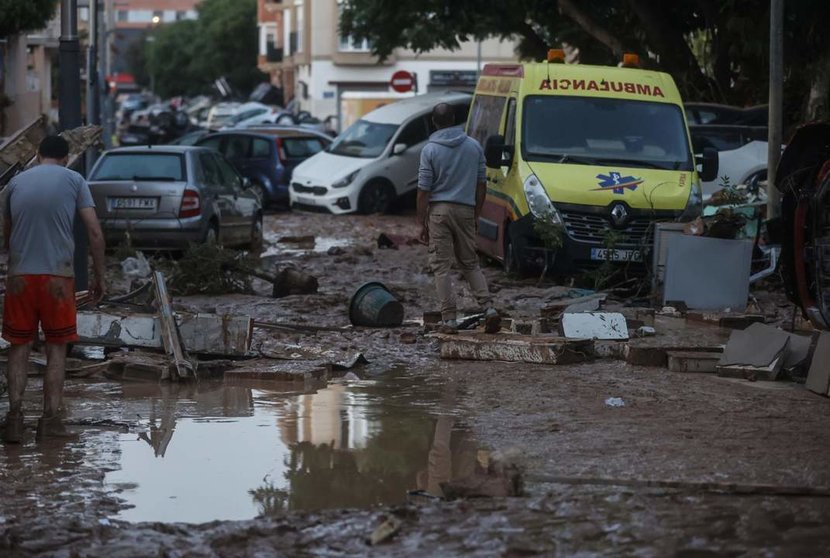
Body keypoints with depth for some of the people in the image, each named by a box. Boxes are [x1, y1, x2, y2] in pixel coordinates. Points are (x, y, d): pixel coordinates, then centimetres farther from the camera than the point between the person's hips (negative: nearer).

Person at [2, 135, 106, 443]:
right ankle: (50, 417, 4)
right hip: (58, 276, -1)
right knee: (57, 347, 9)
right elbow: (95, 232, -4)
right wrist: (99, 276, 4)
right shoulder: (73, 180, 2)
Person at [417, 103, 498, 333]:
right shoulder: (474, 146, 4)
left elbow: (424, 190, -7)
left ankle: (449, 318, -2)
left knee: (441, 266, 2)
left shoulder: (430, 150, -7)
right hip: (466, 210, 3)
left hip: (439, 210, -3)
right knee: (470, 263, 15)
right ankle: (488, 307, 0)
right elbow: (481, 184, 9)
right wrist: (476, 215, 18)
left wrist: (422, 223, -1)